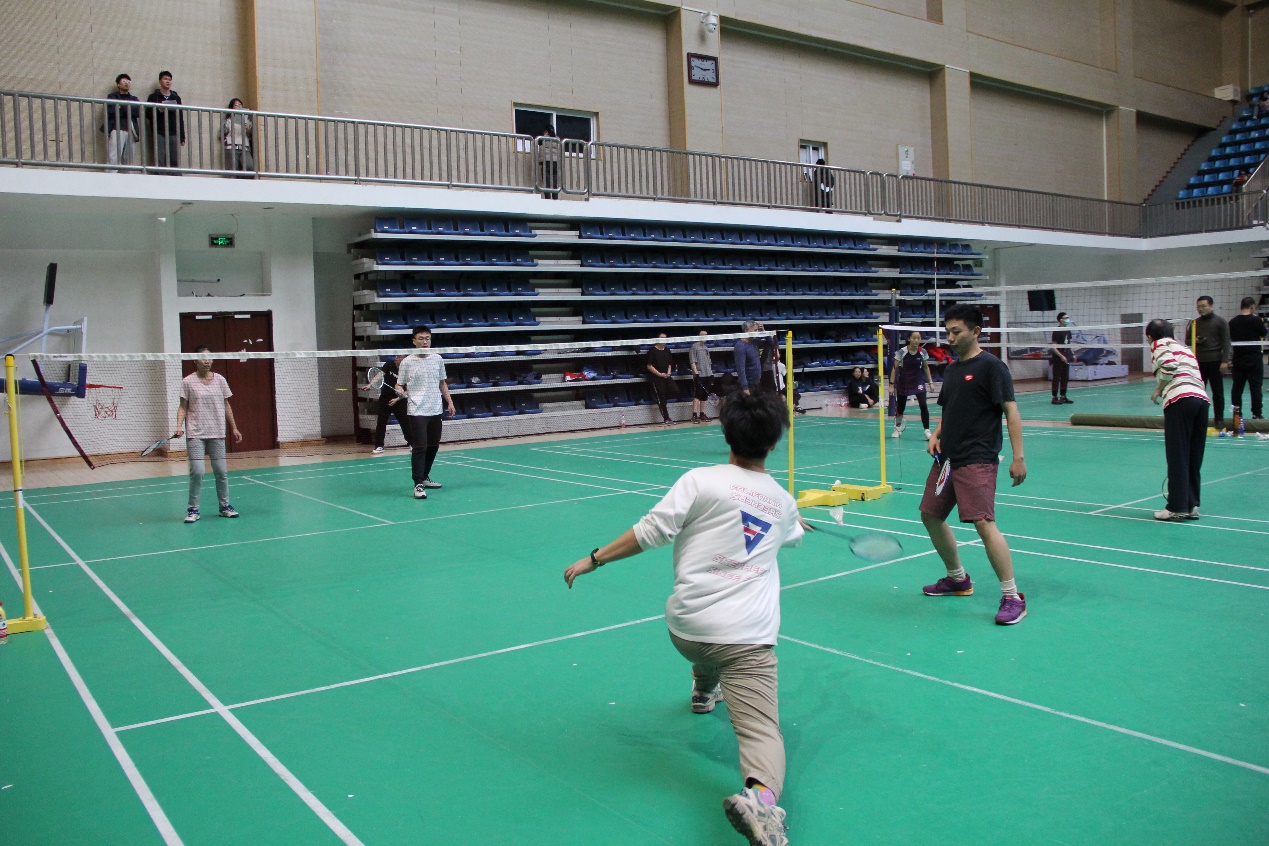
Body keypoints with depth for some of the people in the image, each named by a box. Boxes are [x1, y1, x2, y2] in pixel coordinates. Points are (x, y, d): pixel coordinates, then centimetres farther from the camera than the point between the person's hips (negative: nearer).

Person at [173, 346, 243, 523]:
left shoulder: (220, 380, 6)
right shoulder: (188, 382, -1)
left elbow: (226, 405, 12)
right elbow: (183, 407, 1)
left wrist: (234, 428, 11)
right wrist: (179, 426, -13)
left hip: (217, 434, 3)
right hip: (195, 434, -3)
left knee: (221, 471, 5)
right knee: (197, 472, -9)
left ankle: (225, 506, 19)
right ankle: (193, 510, 3)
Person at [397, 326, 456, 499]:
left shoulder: (438, 359, 7)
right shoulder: (407, 362, -3)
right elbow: (400, 386, 2)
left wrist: (449, 402, 10)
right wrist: (401, 393, -20)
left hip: (436, 411, 5)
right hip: (417, 411, -5)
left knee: (433, 446, 11)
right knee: (419, 447, -10)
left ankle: (425, 477, 28)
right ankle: (418, 484, -8)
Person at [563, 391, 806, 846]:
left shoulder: (700, 481, -2)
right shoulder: (784, 502, 15)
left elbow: (650, 532, -8)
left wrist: (594, 558, 4)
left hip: (684, 628, 1)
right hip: (749, 640, 0)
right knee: (761, 731, -9)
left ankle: (704, 691, 62)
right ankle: (760, 795, -39)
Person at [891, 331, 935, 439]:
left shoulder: (923, 352, -7)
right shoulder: (902, 351, -14)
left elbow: (926, 367, 6)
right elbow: (895, 368, -9)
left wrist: (930, 382, 3)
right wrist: (892, 383, -12)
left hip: (918, 382, 1)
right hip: (903, 382, -1)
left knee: (923, 405, -16)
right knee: (900, 407, 10)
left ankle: (927, 431, -11)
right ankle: (898, 428, 34)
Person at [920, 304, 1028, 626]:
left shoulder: (991, 366, -9)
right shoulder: (951, 368, 15)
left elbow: (1011, 411, -13)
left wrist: (1018, 457, -18)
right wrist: (936, 435, 6)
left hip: (976, 460, -9)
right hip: (946, 457, 9)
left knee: (983, 522, -18)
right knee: (931, 516, 14)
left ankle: (1013, 597, -9)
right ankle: (958, 579, 32)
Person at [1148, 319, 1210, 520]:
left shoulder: (1160, 344, 9)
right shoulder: (1183, 346, 30)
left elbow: (1169, 366, -11)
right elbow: (1197, 375, 22)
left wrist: (1158, 391, 2)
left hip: (1179, 399, -7)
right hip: (1202, 398, 7)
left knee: (1177, 456, -5)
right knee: (1194, 457, 11)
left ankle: (1178, 507, -5)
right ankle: (1191, 505, 13)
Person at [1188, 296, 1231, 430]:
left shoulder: (1220, 322, 0)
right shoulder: (1195, 323, 12)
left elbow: (1226, 342, -4)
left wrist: (1225, 361, -12)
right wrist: (1194, 341, -4)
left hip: (1215, 362, -4)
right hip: (1199, 362, 4)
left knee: (1218, 392, 1)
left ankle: (1219, 419, 7)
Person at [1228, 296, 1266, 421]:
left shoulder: (1233, 321, 1)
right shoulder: (1256, 320, -11)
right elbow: (1263, 334, 3)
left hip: (1238, 358, 4)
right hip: (1254, 358, -4)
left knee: (1237, 386, 8)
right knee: (1255, 387, 0)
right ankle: (1257, 414, 1)